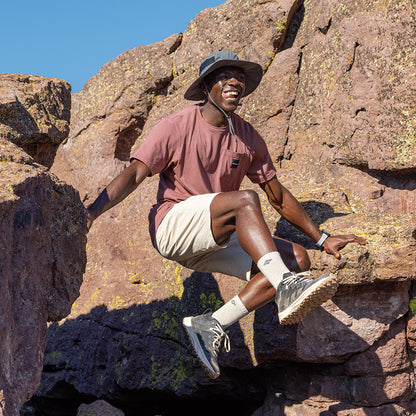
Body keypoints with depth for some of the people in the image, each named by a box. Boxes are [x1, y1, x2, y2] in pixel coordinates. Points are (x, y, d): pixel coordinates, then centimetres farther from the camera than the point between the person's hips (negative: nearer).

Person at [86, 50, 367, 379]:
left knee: (296, 259, -14)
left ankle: (213, 325, -23)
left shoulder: (248, 138, 10)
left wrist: (323, 239, 12)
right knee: (244, 200, -31)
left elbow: (278, 196, 16)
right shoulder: (178, 127, -4)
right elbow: (135, 174, -13)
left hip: (216, 244, 6)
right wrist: (92, 212, -28)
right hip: (173, 228, -6)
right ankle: (286, 289, -45)